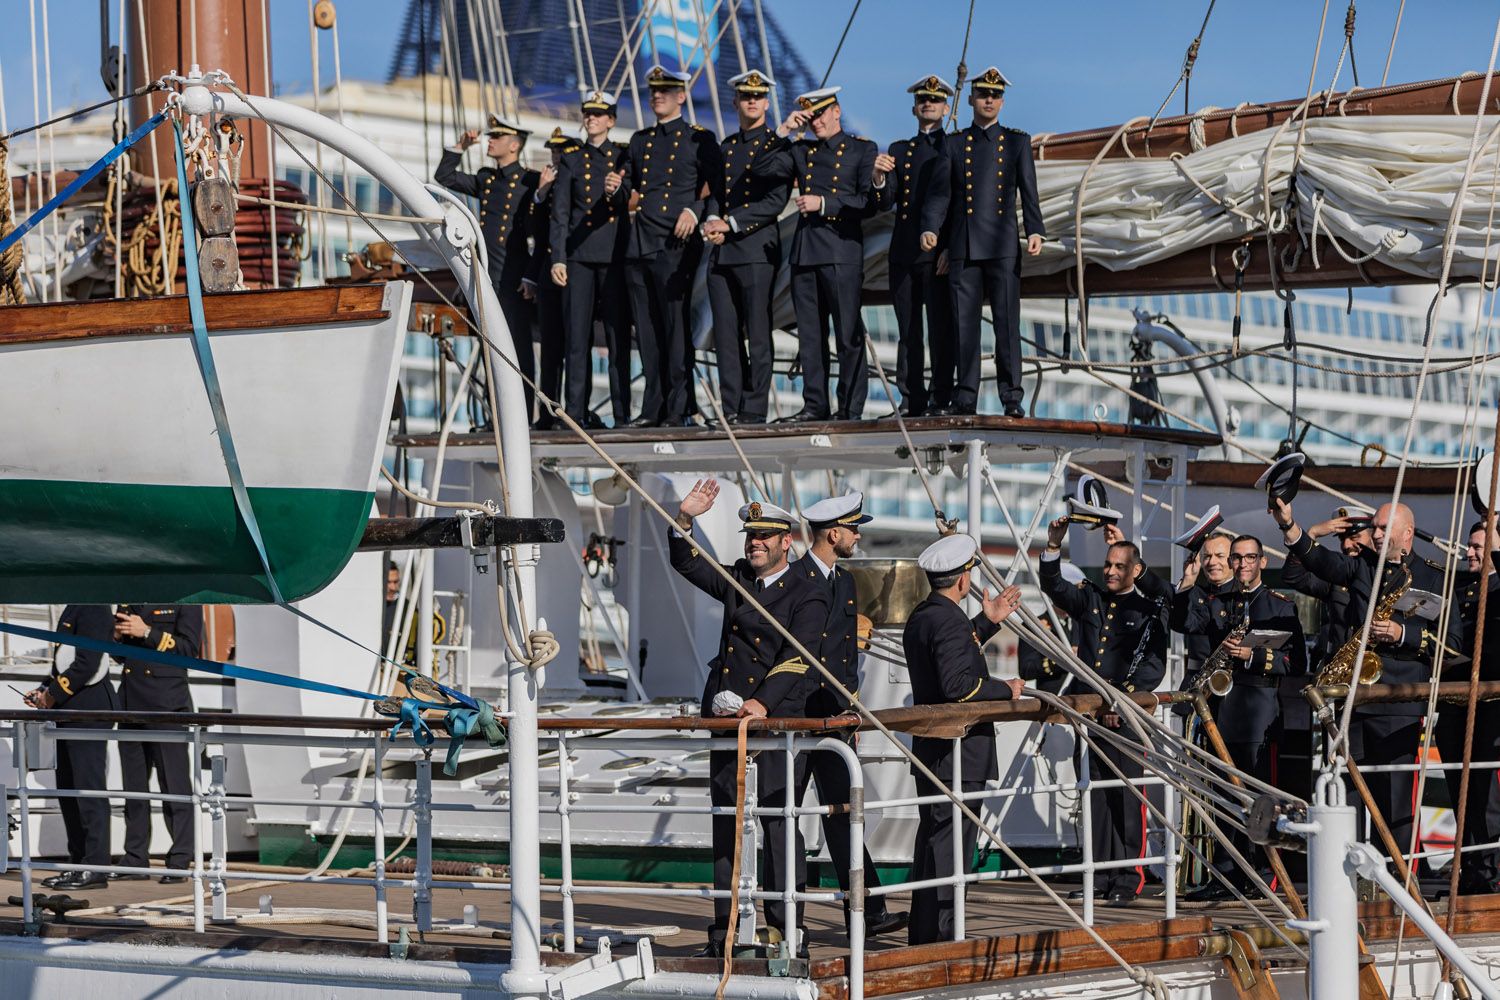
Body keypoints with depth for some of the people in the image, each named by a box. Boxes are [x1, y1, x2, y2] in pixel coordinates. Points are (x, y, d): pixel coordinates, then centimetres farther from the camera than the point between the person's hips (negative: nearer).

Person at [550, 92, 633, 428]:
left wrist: (615, 190, -24)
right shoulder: (571, 158, 10)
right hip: (578, 253, 0)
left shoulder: (623, 157, 10)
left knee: (618, 334, -2)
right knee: (578, 334, -2)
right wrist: (557, 258, -2)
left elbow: (630, 201, -1)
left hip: (614, 252, 0)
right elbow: (560, 211, 6)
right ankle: (577, 411, -1)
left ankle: (622, 412, -2)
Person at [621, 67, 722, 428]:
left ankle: (680, 408, -6)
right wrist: (616, 188, 5)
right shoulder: (640, 140, 20)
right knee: (647, 330, 5)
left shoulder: (699, 139, 3)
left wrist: (695, 212, -16)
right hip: (638, 246, 6)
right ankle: (653, 408, 9)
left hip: (676, 245, -6)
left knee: (676, 327, -8)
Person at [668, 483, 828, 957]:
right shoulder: (736, 580, 14)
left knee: (778, 822, -7)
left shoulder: (808, 597, -4)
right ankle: (724, 932, 11)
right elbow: (687, 563, 18)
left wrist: (761, 703, -27)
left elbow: (796, 660, -15)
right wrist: (685, 519, -1)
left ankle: (788, 931, -2)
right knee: (725, 823, 7)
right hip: (724, 716, 6)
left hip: (777, 718, -6)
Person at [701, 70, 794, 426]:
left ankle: (754, 411, -5)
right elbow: (713, 193, 16)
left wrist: (731, 223, -13)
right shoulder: (724, 148, 19)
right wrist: (713, 220, -6)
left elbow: (775, 201, -9)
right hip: (721, 252, 6)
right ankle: (731, 410, 7)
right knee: (726, 336, 4)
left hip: (757, 249, -6)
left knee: (758, 335, -6)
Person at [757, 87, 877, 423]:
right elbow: (761, 169, 10)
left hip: (842, 252, -5)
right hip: (805, 252, 5)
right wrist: (783, 133, 2)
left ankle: (851, 408, -3)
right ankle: (815, 405, 10)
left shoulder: (862, 150, 5)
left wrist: (824, 203, -11)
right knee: (810, 335, 5)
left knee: (848, 334, -5)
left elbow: (868, 200, -4)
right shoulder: (801, 151, 19)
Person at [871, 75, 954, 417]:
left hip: (938, 248, -4)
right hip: (903, 252, 4)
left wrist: (931, 230, -22)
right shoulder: (899, 151, 18)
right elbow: (885, 203, 8)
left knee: (941, 329, -6)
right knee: (908, 331, 4)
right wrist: (879, 178, -14)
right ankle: (912, 401, 7)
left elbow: (942, 192, -7)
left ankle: (942, 399, -4)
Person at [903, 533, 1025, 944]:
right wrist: (1006, 690, -13)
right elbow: (959, 685, -27)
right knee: (950, 844, -7)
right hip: (957, 754, -10)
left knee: (933, 841, 15)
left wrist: (988, 622, 29)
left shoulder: (922, 616, 13)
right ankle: (940, 935, -6)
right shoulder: (948, 621, -19)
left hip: (932, 751, 10)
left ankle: (924, 934, 22)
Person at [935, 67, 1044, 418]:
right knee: (964, 322, 1)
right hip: (963, 248, 2)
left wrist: (1035, 231, -9)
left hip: (1003, 245, -2)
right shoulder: (955, 143, 13)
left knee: (1007, 322, -4)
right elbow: (946, 198, 13)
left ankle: (1011, 397, -3)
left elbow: (1028, 191, 5)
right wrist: (944, 245, 9)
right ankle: (965, 397, 4)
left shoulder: (1017, 141, 10)